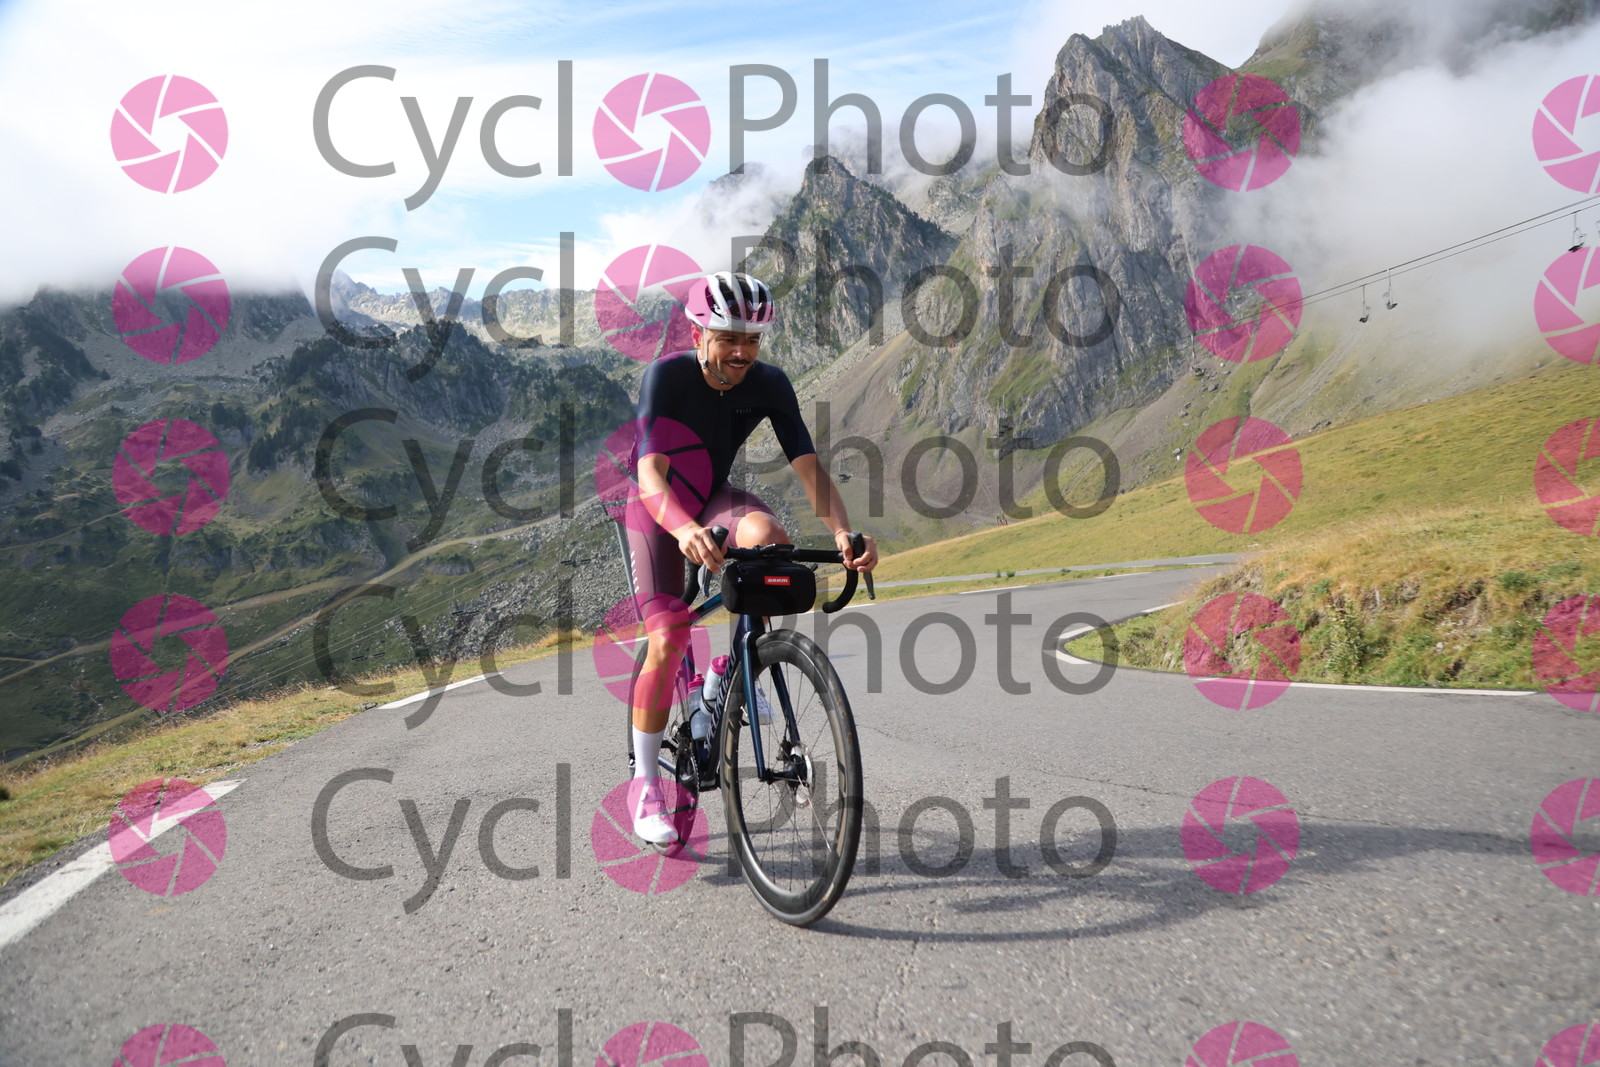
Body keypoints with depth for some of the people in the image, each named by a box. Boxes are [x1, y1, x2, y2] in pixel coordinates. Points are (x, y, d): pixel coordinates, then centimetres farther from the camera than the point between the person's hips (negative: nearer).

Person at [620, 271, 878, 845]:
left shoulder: (769, 384, -17)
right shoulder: (666, 375, -27)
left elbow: (810, 468, -23)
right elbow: (650, 473, -38)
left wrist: (843, 533, -41)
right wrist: (685, 530, -58)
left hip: (715, 498, 3)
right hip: (658, 509, -3)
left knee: (767, 536, -32)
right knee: (666, 641, -14)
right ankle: (644, 783, 4)